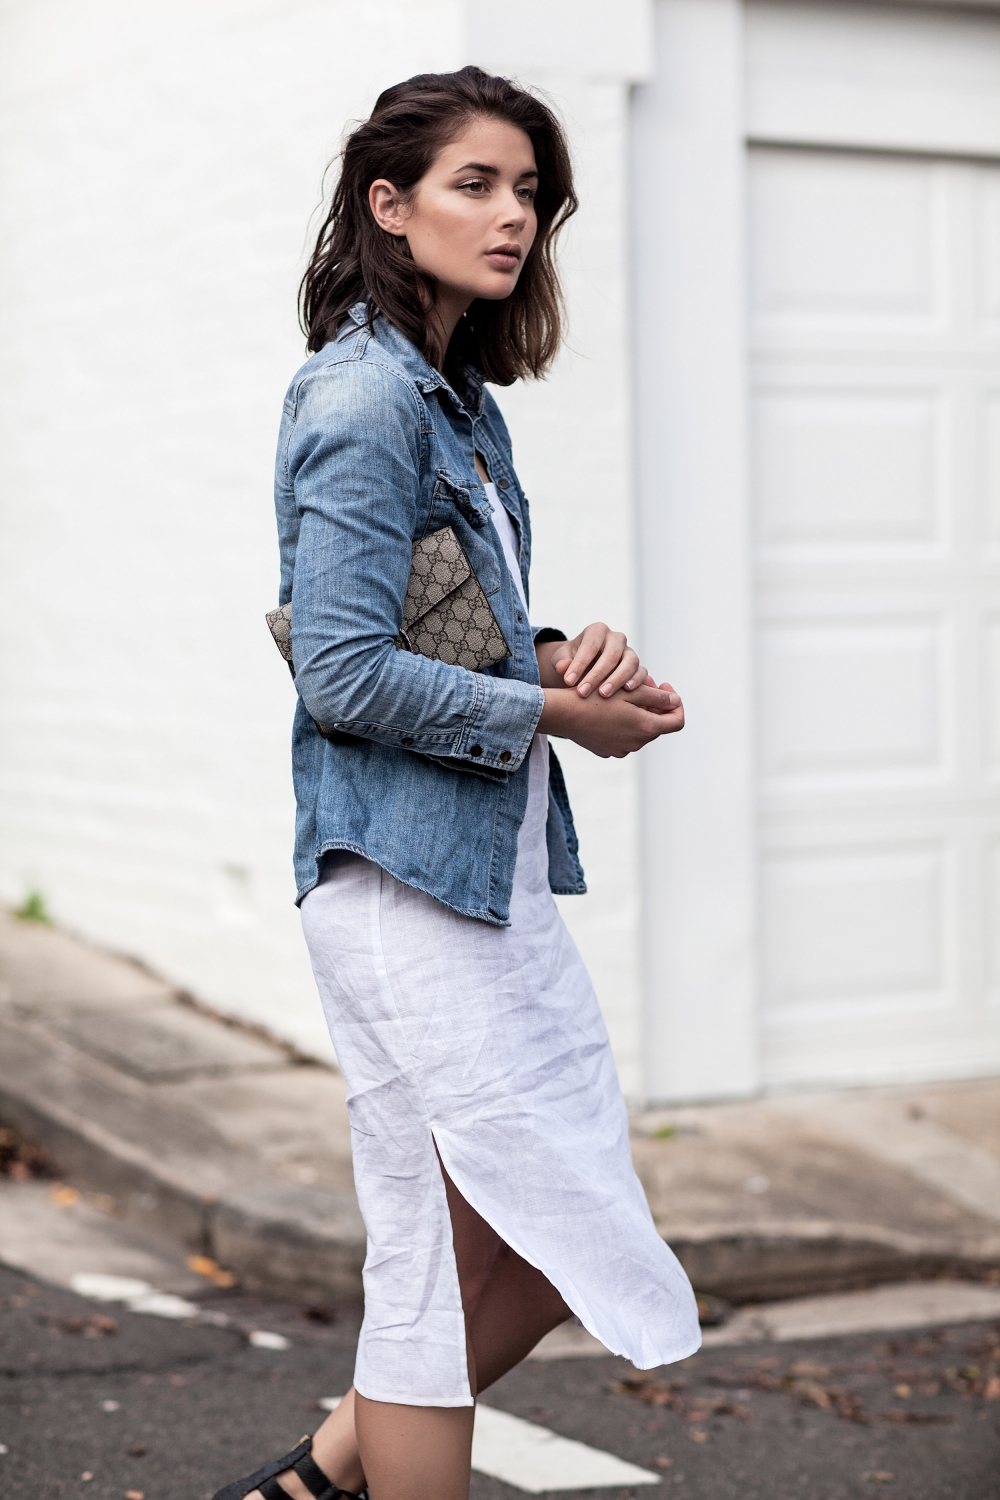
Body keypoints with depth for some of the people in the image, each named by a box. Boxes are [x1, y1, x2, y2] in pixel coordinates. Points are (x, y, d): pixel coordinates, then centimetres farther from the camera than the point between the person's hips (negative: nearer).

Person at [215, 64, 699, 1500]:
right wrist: (558, 712, -12)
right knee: (438, 1266, -2)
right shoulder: (366, 399, -13)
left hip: (502, 869, 10)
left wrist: (566, 651, 2)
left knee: (576, 1230, 14)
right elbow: (345, 673, -20)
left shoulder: (462, 399, 14)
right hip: (403, 872, -10)